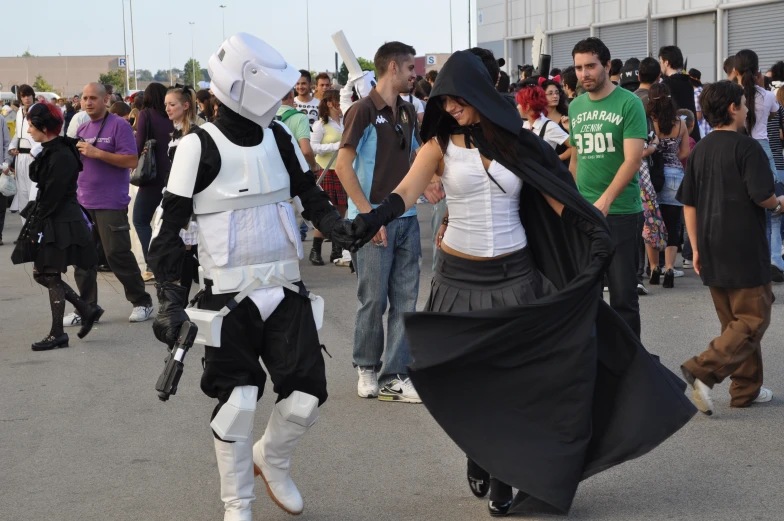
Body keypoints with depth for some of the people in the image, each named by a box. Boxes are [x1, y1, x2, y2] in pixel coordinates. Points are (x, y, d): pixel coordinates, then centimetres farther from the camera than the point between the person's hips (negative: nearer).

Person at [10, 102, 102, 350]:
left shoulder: (61, 157, -19)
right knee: (41, 274, 12)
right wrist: (34, 219, 10)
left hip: (59, 225, -10)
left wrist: (36, 224, -17)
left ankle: (57, 334, 7)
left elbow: (52, 197, -20)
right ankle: (88, 310, 21)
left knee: (52, 276, -3)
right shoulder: (48, 152, 12)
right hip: (49, 223, 10)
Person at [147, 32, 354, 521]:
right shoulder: (200, 146, -12)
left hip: (285, 290, 5)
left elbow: (311, 195, 11)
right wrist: (171, 300, -17)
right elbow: (171, 228, -9)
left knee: (307, 396, 1)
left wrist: (340, 226, -11)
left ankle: (271, 460, 33)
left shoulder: (280, 137, 3)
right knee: (238, 402, -1)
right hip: (228, 297, -4)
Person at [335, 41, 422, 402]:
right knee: (374, 299, 1)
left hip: (406, 219, 7)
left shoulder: (408, 112, 12)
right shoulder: (363, 111, -9)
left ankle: (394, 378, 9)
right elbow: (343, 165, -13)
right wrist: (369, 214, -17)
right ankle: (366, 368, 20)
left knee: (405, 300, 4)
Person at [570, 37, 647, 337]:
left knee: (623, 294, -1)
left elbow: (633, 160, -16)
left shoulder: (628, 104, -8)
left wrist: (605, 199, -27)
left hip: (621, 212, -5)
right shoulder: (576, 106, 9)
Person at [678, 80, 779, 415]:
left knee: (734, 321, 15)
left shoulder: (700, 150, 9)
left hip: (712, 250, 8)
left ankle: (747, 389, 20)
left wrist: (697, 248, 14)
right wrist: (778, 204, 5)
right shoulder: (747, 147, -12)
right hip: (744, 249, -7)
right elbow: (762, 196, -17)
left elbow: (688, 204, 10)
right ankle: (703, 371, -16)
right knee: (753, 321, -1)